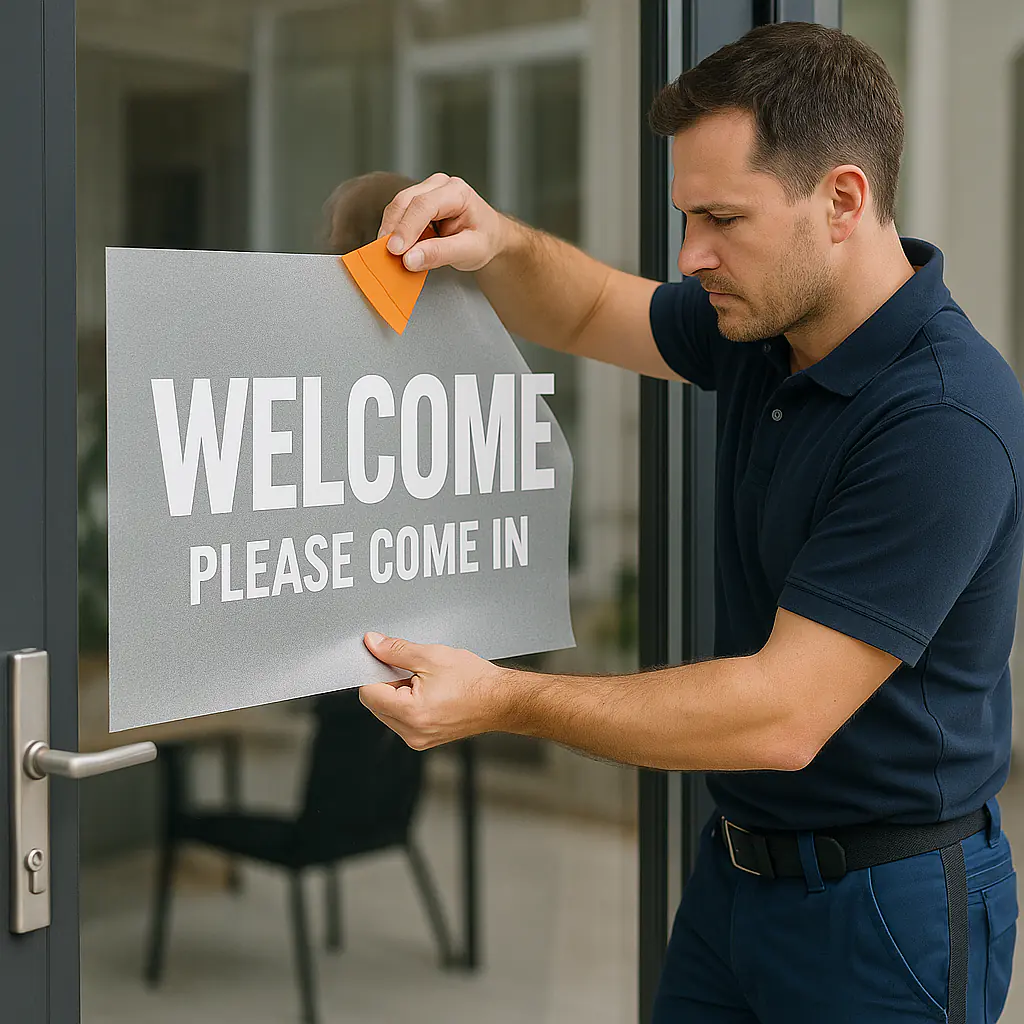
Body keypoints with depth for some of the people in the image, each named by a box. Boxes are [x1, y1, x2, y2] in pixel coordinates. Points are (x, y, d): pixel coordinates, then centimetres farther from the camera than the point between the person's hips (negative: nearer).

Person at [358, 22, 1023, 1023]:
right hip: (735, 865, 7)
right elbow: (585, 313, 17)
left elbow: (785, 714, -29)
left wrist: (504, 701, -26)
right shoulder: (763, 322, -1)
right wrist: (496, 244, -6)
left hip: (883, 908, -7)